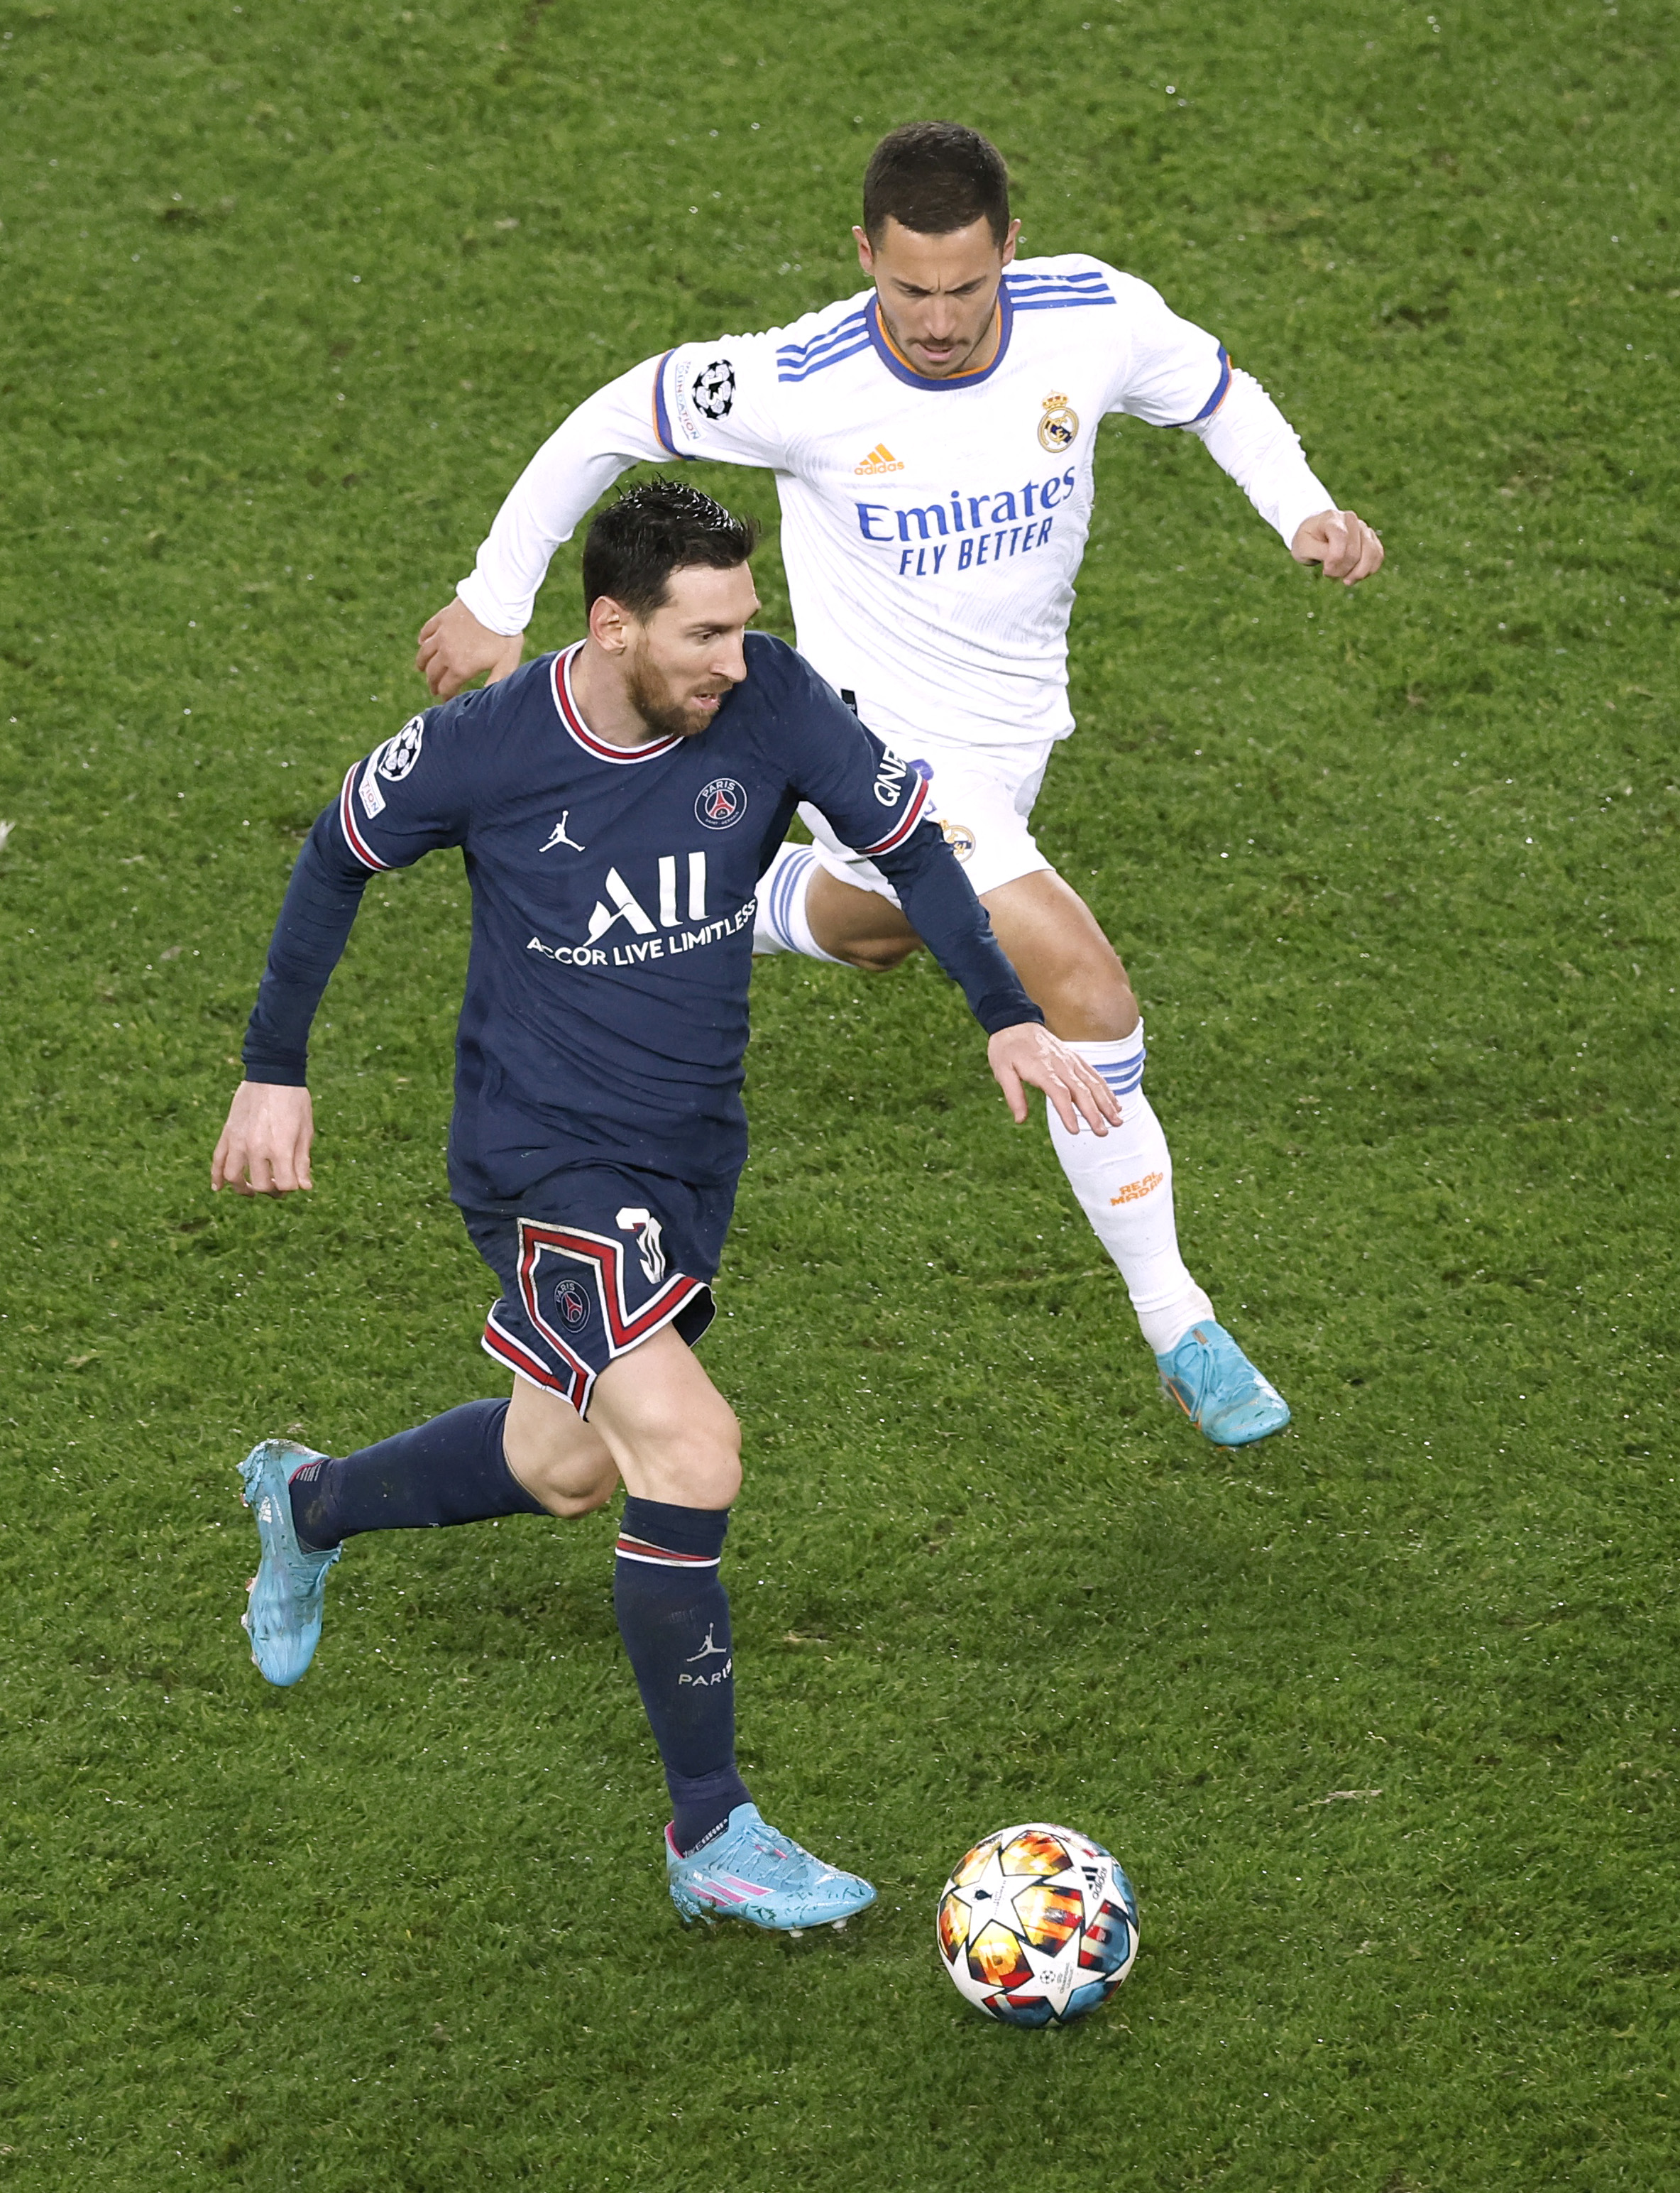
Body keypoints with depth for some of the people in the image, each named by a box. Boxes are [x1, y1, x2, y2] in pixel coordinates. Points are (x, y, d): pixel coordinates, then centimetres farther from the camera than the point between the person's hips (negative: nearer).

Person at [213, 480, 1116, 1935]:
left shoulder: (768, 700, -13)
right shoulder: (481, 749, -19)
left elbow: (906, 836, -1)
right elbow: (338, 859, -1)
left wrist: (1010, 1016, -11)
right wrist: (276, 1073, 3)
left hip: (693, 1157, 6)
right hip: (545, 1167, -6)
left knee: (561, 1469, 22)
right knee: (692, 1458, -19)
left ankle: (306, 1504, 52)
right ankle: (712, 1840, -4)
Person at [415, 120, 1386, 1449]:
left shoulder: (1094, 319, -17)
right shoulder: (800, 384, -26)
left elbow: (1217, 395, 4)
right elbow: (618, 421, -9)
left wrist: (1305, 510, -14)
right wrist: (497, 600, -2)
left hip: (1011, 737, 6)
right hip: (884, 749, -6)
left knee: (872, 934, 32)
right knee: (1090, 1000, -18)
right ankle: (1180, 1334, -5)